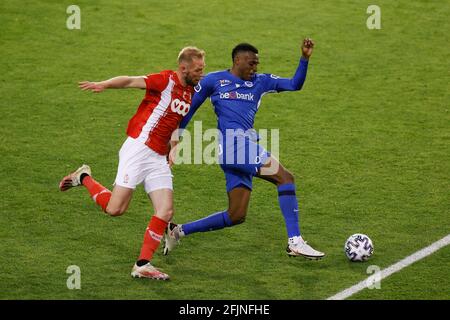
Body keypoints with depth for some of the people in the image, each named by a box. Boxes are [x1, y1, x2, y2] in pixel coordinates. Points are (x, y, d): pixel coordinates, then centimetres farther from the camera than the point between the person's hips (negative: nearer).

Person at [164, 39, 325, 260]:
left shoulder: (260, 82, 21)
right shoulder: (214, 80, 8)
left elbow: (295, 84, 17)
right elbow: (190, 107, 14)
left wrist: (305, 58, 5)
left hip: (247, 145, 7)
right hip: (232, 142, -7)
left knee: (236, 216, 5)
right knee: (285, 177, -19)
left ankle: (178, 231, 19)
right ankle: (295, 242, -23)